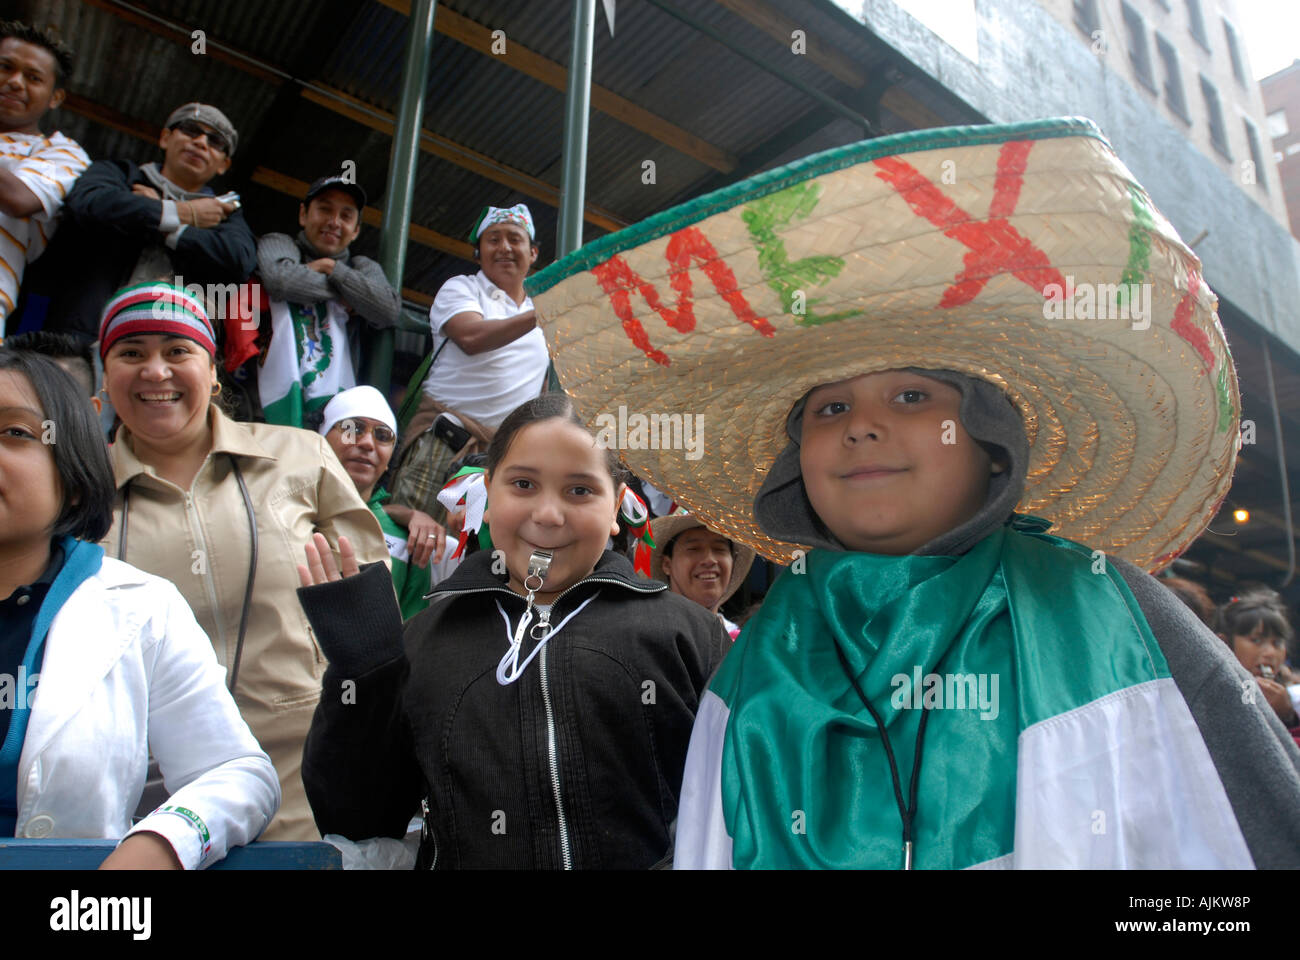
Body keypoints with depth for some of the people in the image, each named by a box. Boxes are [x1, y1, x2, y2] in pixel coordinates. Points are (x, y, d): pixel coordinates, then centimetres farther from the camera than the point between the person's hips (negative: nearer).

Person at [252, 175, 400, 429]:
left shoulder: (363, 268, 27)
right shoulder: (277, 243, 20)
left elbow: (390, 311, 3)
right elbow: (280, 279, -8)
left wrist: (332, 268, 6)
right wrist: (341, 292, 6)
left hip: (336, 399, 1)